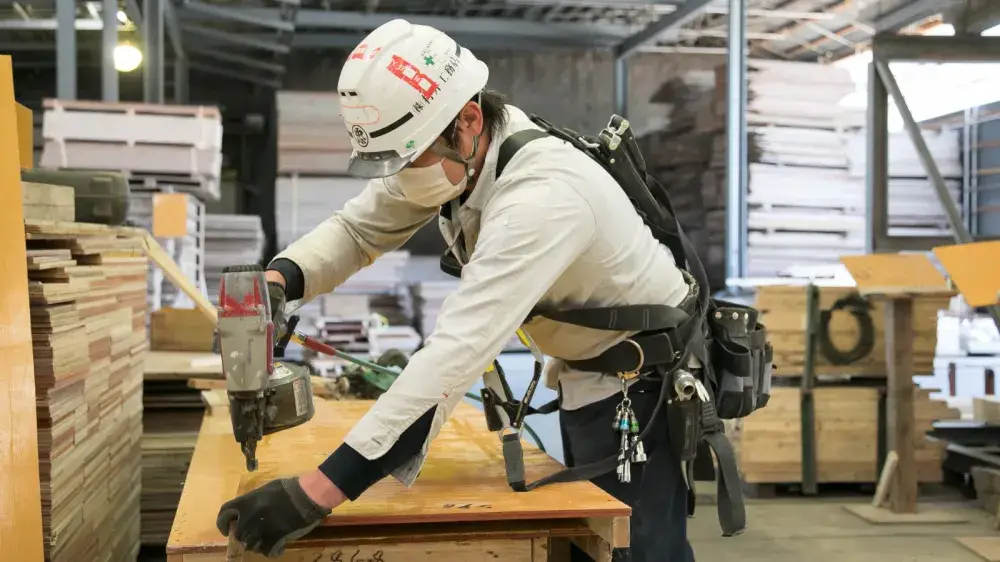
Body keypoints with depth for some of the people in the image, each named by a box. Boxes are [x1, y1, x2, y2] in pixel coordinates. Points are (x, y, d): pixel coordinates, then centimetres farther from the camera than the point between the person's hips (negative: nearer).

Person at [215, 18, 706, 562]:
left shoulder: (539, 195, -37)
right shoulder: (447, 152, -11)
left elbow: (458, 353, -46)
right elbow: (356, 229, -2)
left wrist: (315, 493, -49)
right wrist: (274, 280, -26)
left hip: (641, 377, -9)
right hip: (584, 373, 9)